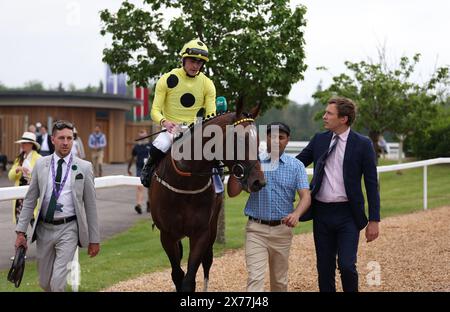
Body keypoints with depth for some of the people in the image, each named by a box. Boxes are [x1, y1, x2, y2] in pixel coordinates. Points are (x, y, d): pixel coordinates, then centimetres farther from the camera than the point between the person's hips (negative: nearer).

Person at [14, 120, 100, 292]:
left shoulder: (84, 167, -3)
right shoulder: (41, 164, 3)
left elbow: (90, 205, 0)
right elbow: (30, 200, 6)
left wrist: (94, 239, 1)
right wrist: (21, 231, 1)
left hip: (68, 229, -3)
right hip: (44, 228, 3)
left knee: (57, 282, -14)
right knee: (44, 282, 14)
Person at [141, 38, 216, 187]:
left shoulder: (207, 84, 4)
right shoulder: (168, 80, -3)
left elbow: (211, 115, 2)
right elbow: (155, 110, -5)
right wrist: (164, 122, -29)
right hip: (171, 128, -2)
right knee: (158, 148, -34)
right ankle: (147, 172, 1)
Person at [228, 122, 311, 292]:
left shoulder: (296, 166, 2)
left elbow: (305, 196, -8)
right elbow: (232, 192, 0)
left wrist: (296, 214, -29)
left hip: (282, 230, 1)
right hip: (256, 228, -1)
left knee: (279, 280, 14)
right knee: (255, 278, -11)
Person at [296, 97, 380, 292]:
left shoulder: (362, 144, -5)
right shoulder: (319, 140, 6)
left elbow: (372, 184, -4)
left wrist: (374, 220, -7)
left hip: (348, 214, -4)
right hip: (321, 212, 4)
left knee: (346, 265, -11)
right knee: (324, 268, 9)